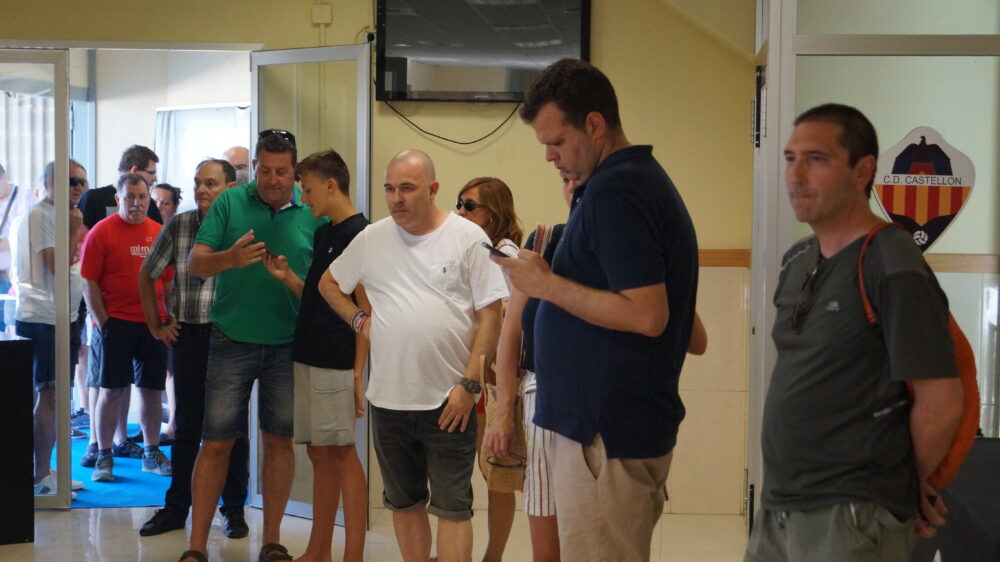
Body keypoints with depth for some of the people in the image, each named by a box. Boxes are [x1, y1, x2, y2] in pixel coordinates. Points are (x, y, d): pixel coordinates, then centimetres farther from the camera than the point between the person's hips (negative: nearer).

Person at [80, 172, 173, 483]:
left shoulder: (159, 233, 9)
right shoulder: (102, 231, -3)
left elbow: (168, 279, 15)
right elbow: (89, 282, -6)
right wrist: (103, 321, -11)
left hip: (153, 323, 4)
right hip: (116, 322, -4)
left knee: (152, 389, 9)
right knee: (111, 390, 0)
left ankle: (152, 453, 20)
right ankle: (104, 457, 9)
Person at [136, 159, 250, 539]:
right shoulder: (177, 226, 4)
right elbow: (147, 275, 15)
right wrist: (156, 325, 13)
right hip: (188, 335, 2)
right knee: (187, 425, 9)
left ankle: (234, 508, 16)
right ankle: (176, 507, 19)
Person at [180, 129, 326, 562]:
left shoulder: (313, 213, 1)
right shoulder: (229, 203, -2)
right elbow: (194, 265, -8)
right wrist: (230, 258, -28)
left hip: (289, 345, 1)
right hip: (232, 342, -1)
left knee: (279, 440, 9)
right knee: (216, 443, 0)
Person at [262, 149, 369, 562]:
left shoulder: (358, 234, -11)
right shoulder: (322, 234, 15)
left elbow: (365, 308, -13)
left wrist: (358, 371, -17)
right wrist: (286, 277, 4)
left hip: (337, 363, -8)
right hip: (308, 358, 8)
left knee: (341, 453, -5)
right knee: (318, 453, 12)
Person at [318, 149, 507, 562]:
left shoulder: (468, 237, -6)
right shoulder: (372, 238, 5)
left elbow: (490, 315, -7)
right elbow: (328, 283, 21)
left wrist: (469, 384, -12)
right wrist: (359, 319, 4)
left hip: (449, 401, -4)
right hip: (388, 399, 4)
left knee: (452, 506, 0)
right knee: (405, 502, 16)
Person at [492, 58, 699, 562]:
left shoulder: (614, 191, -17)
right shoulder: (645, 179, 14)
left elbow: (646, 314, -25)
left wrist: (548, 285, -17)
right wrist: (546, 275, 16)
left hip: (606, 433, -11)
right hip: (631, 422, 11)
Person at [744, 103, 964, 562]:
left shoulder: (894, 270, -14)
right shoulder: (796, 261, 11)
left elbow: (941, 404, -15)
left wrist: (909, 486, -1)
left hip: (851, 522, -7)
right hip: (778, 507, 8)